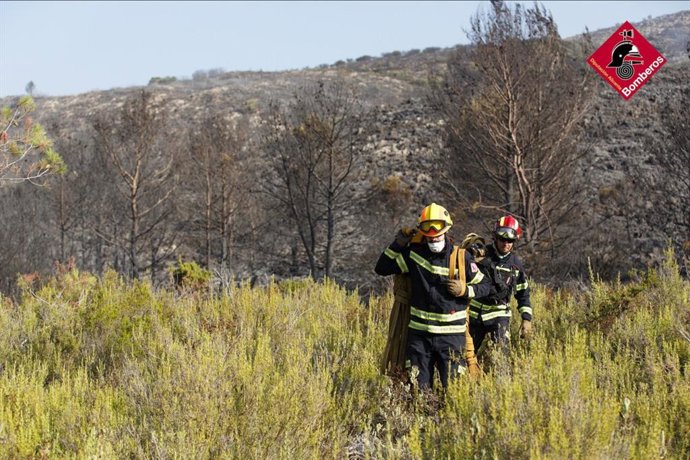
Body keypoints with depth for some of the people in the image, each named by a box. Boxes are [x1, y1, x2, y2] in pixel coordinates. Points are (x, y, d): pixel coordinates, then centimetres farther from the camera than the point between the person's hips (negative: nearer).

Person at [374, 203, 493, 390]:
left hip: (451, 334, -2)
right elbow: (381, 268, 7)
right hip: (419, 334, 2)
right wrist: (398, 243, -1)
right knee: (418, 389, 6)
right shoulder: (414, 254, 2)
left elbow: (485, 286, 7)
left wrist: (466, 290, -12)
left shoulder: (461, 257, -3)